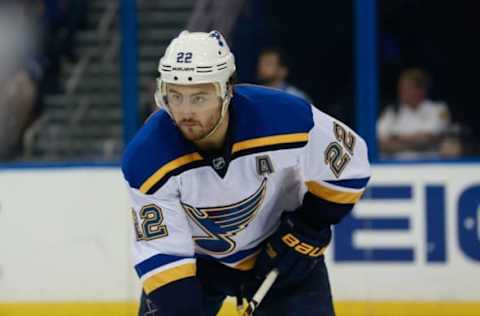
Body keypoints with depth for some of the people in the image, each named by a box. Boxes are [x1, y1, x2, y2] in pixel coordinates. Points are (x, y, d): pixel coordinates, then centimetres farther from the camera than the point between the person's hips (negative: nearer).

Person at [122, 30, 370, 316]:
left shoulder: (287, 119, -30)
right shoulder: (148, 158, -29)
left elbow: (349, 165, -13)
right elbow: (160, 250, -23)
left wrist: (307, 230, -12)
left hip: (275, 252, 0)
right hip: (194, 260, 0)